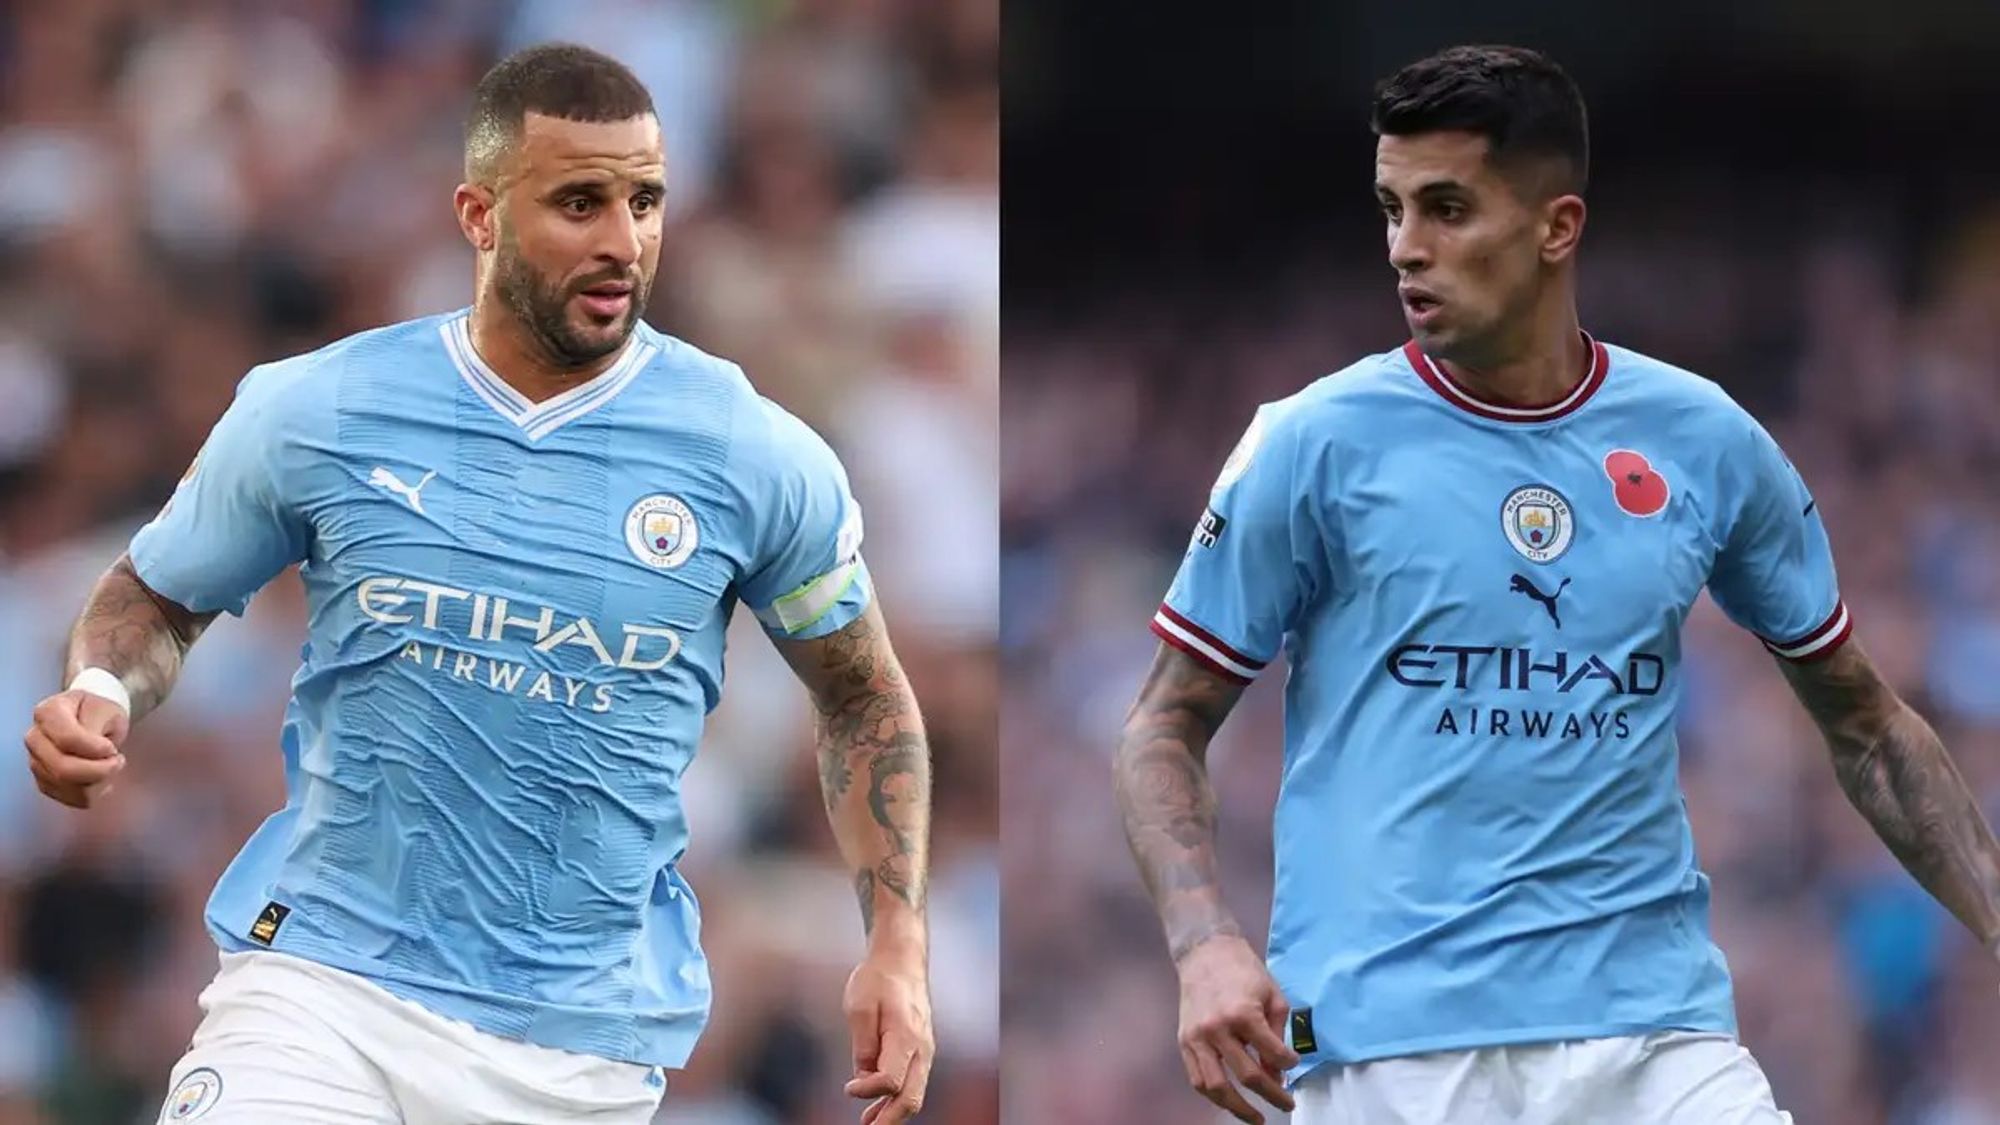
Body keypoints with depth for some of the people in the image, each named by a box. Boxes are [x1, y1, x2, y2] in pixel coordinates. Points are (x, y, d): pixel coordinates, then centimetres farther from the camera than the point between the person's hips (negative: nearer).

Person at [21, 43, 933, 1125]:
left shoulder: (758, 458, -1)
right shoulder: (312, 414, -2)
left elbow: (865, 699, 12)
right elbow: (157, 594, 14)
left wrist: (897, 946, 2)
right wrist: (102, 695, -8)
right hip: (325, 976, -1)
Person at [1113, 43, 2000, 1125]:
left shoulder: (1707, 442, 8)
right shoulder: (1317, 445, 1)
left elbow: (1864, 724, 18)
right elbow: (1167, 722, 5)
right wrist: (1205, 946, -12)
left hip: (1657, 1032, 2)